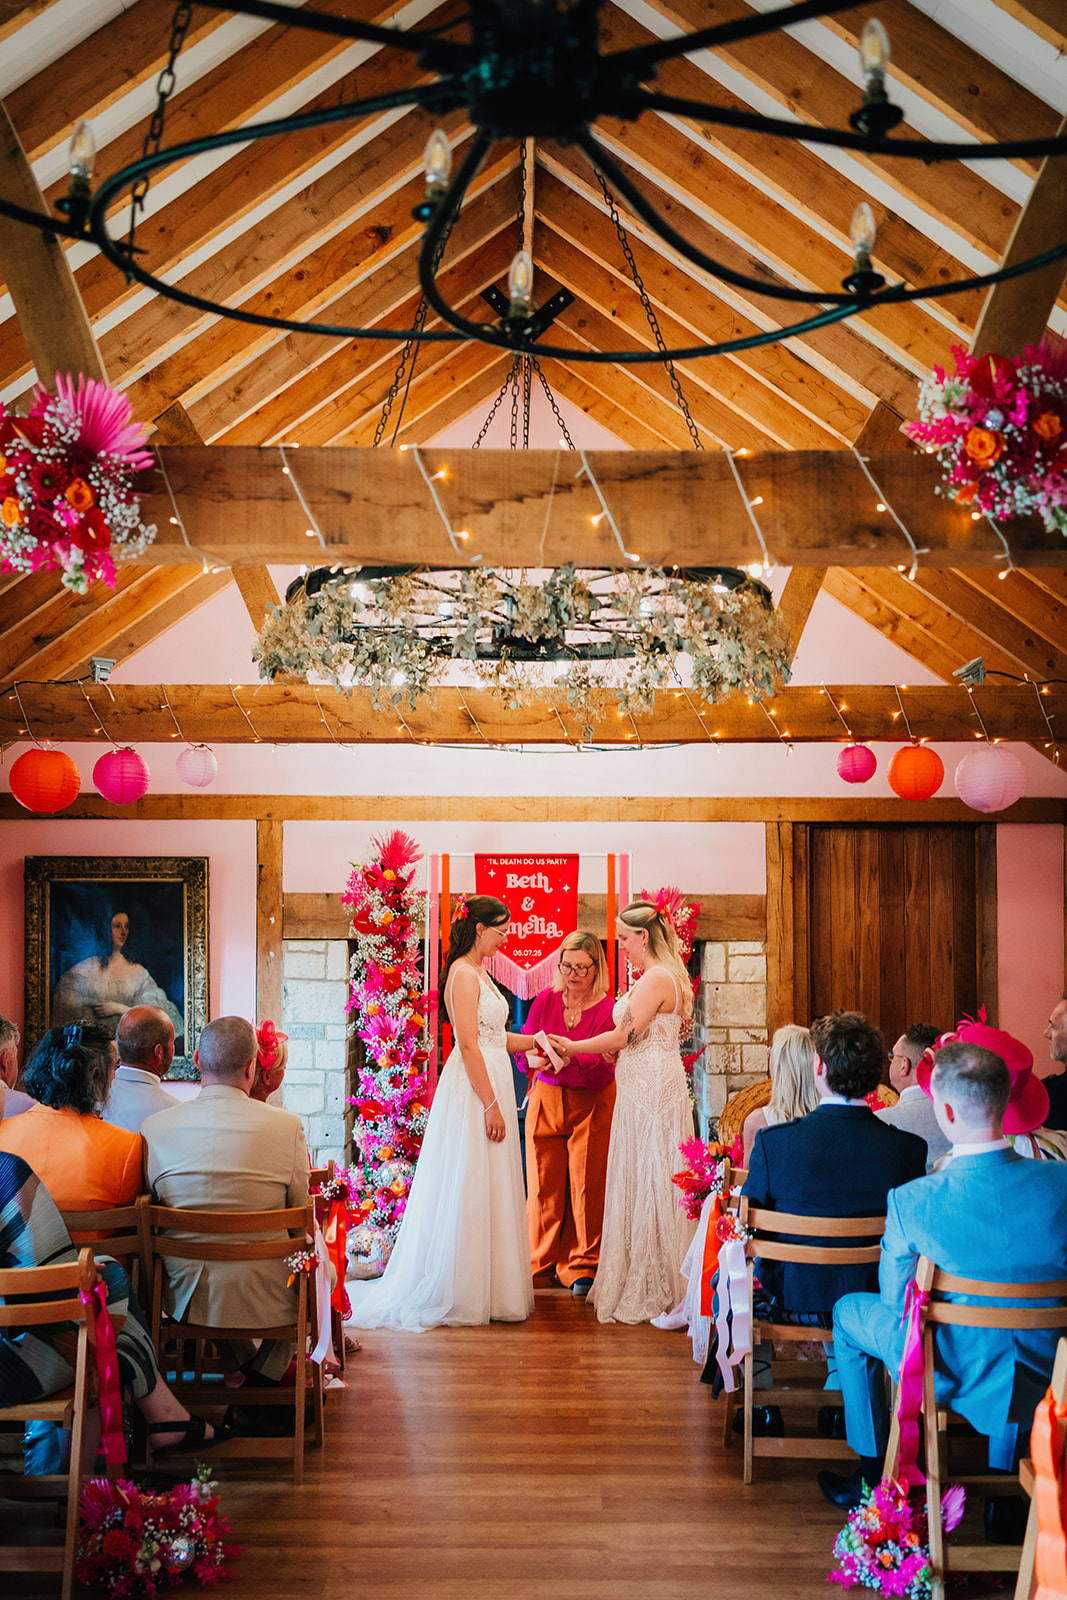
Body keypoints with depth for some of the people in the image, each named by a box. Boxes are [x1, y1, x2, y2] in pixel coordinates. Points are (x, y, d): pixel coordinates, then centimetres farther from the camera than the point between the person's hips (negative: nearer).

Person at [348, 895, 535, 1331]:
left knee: (490, 1192, 12)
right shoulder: (463, 975, -14)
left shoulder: (480, 973, 17)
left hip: (491, 1081, 10)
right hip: (475, 1089, -10)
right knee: (469, 1191, -5)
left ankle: (489, 1289, 17)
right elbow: (468, 1045, -20)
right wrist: (491, 1105, -21)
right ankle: (463, 1294, 1)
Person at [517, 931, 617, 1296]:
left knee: (586, 1187, 0)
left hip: (590, 1105, -3)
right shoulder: (545, 1001, 1)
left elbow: (601, 1069, -17)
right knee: (543, 1185, 5)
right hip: (545, 1100, 3)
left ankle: (580, 1268, 13)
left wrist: (567, 1058, -34)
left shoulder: (607, 1010, -9)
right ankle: (541, 1265, 18)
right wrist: (533, 1058, -25)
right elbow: (523, 1048, -3)